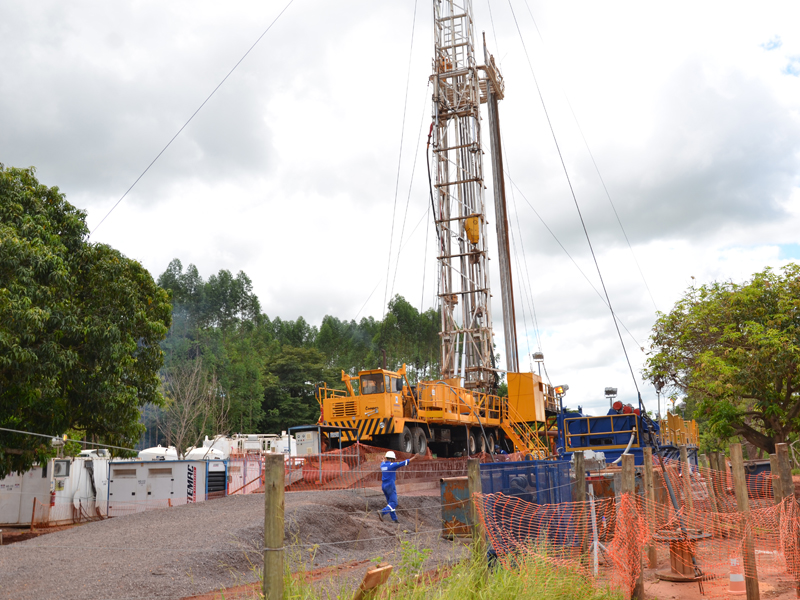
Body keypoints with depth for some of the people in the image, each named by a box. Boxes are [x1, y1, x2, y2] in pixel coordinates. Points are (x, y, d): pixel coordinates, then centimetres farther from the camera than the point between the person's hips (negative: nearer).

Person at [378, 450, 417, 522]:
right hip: (390, 486, -8)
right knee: (393, 503, -6)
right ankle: (382, 513, -23)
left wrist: (384, 459, 59)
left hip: (384, 486, 8)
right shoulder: (392, 465, -12)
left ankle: (394, 519, 14)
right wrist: (413, 457, -3)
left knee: (390, 502, 13)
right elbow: (403, 463, -11)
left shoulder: (383, 465, 8)